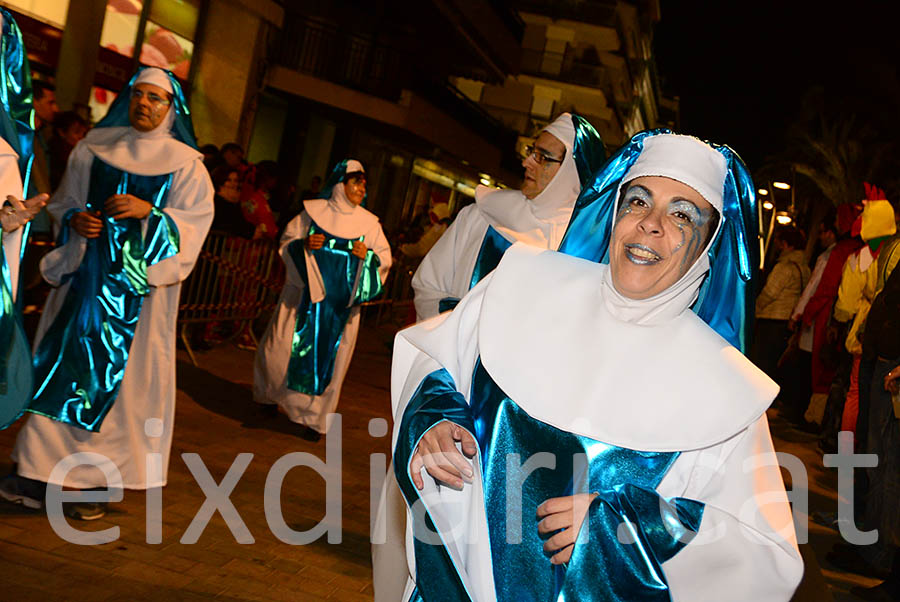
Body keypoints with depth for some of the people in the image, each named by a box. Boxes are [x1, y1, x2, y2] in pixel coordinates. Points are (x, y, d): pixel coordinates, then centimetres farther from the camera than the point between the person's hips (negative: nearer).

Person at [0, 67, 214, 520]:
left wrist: (149, 212, -21)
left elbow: (196, 223, -7)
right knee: (63, 360, 3)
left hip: (139, 281, -3)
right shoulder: (95, 146, 9)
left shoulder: (185, 163, 1)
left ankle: (96, 478, 7)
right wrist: (75, 220, -6)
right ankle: (39, 469, 13)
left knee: (121, 370, -1)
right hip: (84, 271, 3)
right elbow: (64, 202, 15)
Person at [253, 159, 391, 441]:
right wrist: (303, 245, -13)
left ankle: (313, 418, 14)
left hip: (341, 303, 1)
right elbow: (286, 242, 6)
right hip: (304, 293, 0)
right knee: (282, 348, 0)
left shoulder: (369, 223, 5)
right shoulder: (313, 211, 2)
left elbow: (385, 259, 6)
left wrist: (367, 255, -14)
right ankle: (270, 398, 27)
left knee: (328, 357, 0)